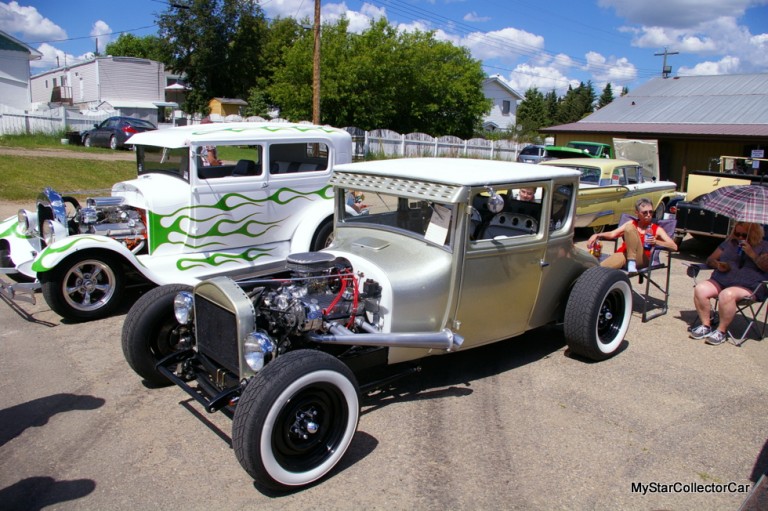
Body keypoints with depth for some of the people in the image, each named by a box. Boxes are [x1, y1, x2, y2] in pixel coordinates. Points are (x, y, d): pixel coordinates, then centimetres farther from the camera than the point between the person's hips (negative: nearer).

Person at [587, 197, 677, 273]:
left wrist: (656, 242, -15)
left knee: (630, 227, -23)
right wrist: (597, 235, -9)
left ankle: (632, 263, -28)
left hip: (641, 259, -1)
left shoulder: (657, 229, 16)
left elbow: (674, 247, 5)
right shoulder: (632, 224, 23)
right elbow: (612, 234, 11)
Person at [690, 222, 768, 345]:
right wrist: (717, 264, -3)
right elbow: (710, 259, 19)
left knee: (727, 295, -38)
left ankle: (722, 331, -23)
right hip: (719, 282, 5)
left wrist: (751, 253, -14)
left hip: (747, 287, -5)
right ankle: (705, 325, -16)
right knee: (700, 289, -26)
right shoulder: (729, 243, 22)